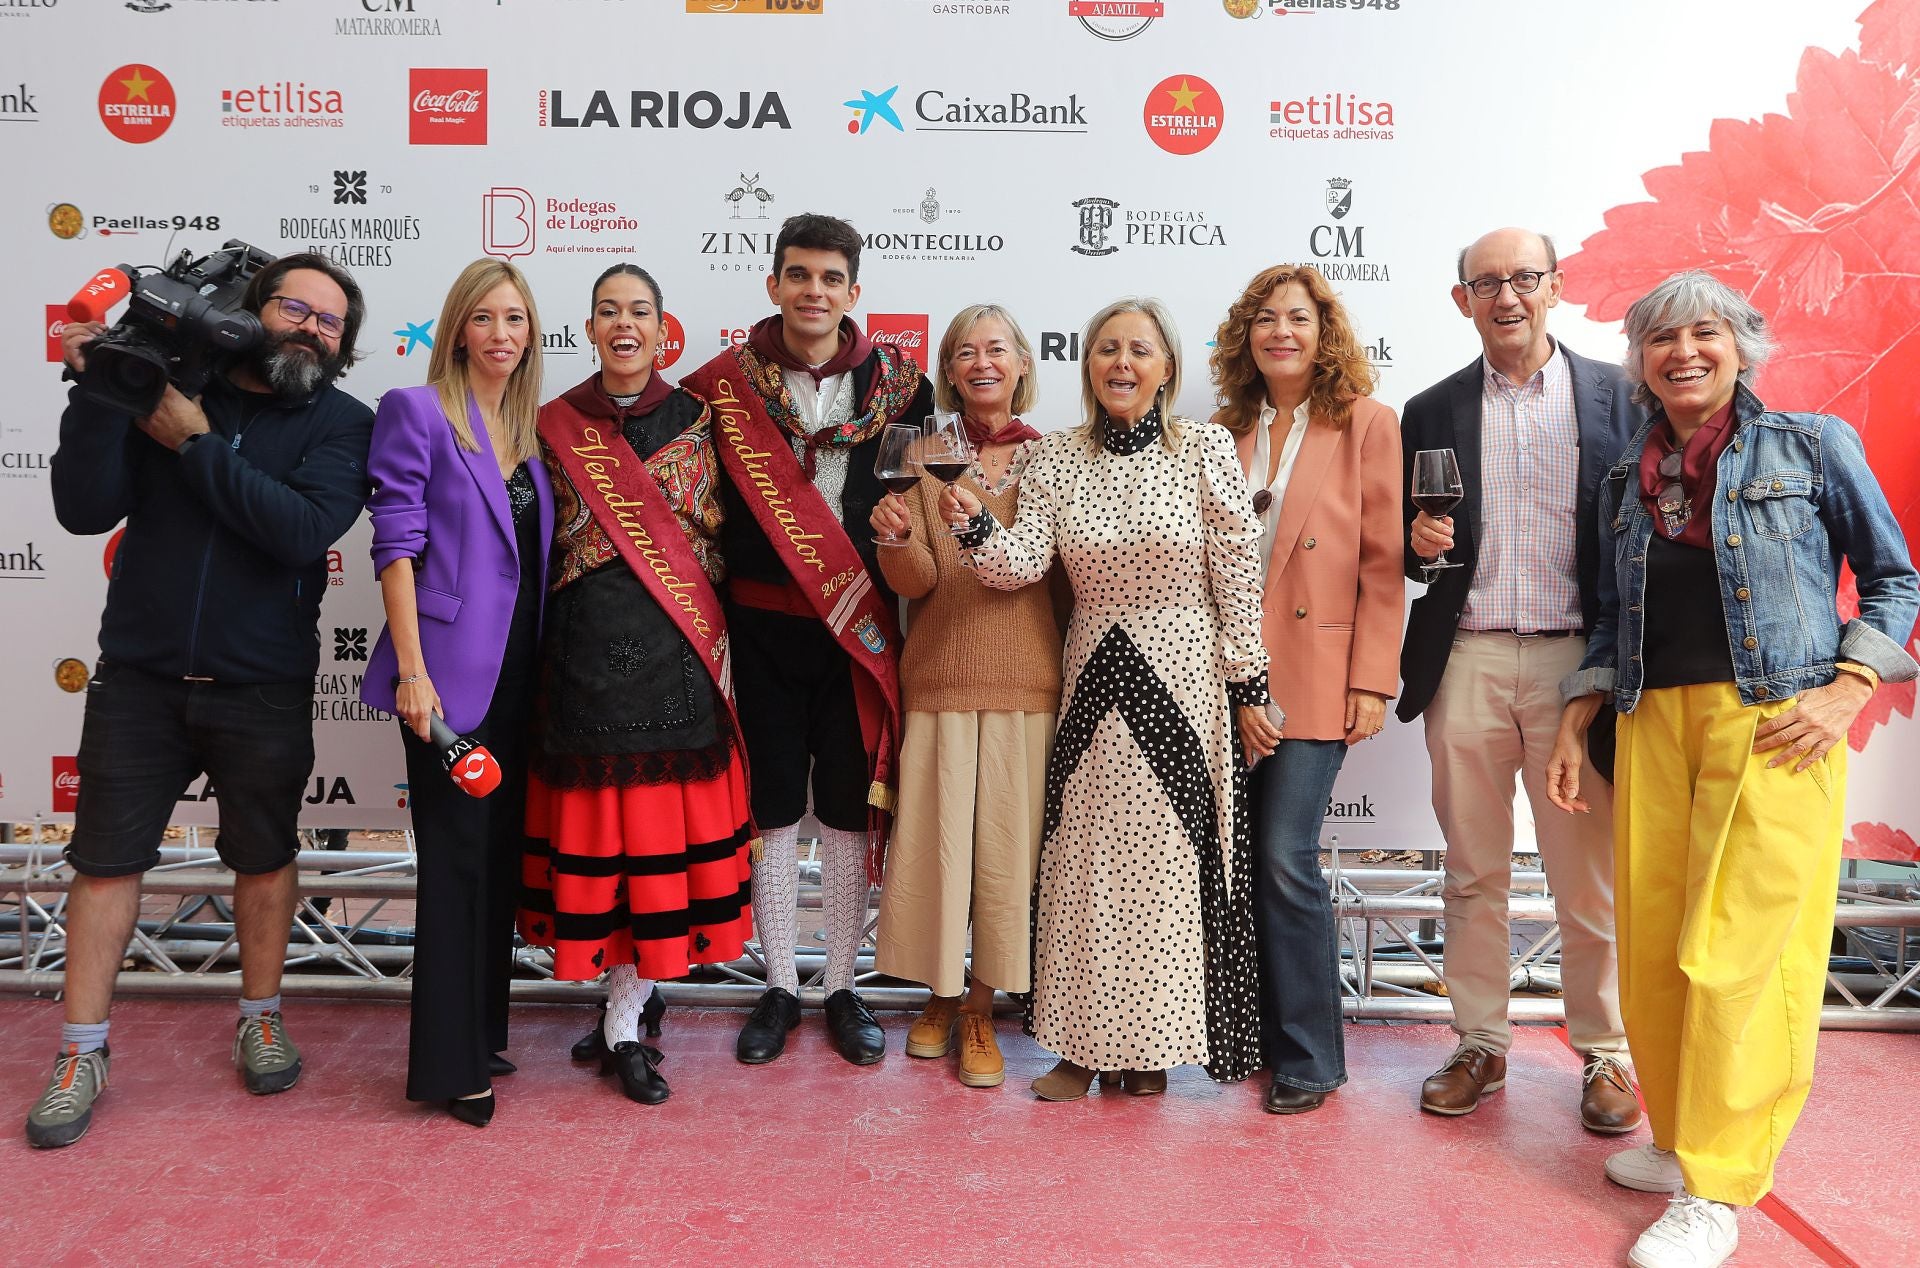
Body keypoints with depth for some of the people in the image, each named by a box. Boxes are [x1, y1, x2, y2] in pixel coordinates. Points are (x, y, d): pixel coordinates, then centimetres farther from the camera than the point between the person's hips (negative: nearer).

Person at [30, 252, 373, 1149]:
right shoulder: (163, 386, 0)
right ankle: (82, 1052, 21)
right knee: (105, 856, 6)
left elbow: (307, 529, -20)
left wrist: (198, 444, -17)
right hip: (139, 677, 1)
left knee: (264, 857, 11)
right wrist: (97, 391, -16)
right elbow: (85, 510, -7)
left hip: (263, 687, -1)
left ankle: (260, 1017, 32)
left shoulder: (341, 424, -2)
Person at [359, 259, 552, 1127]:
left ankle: (482, 1032, 27)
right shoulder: (418, 412, -4)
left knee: (501, 853, 13)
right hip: (451, 669, -6)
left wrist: (545, 665, 9)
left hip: (517, 668, 6)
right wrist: (411, 668, -17)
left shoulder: (531, 430, 13)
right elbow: (395, 546, -10)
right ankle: (449, 1065, 10)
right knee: (458, 857, -2)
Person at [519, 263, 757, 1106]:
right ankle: (638, 1000, 20)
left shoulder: (694, 421, 7)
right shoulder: (557, 425, 7)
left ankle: (625, 1026, 14)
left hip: (678, 649, 0)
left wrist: (716, 646, 0)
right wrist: (542, 652, 2)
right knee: (602, 826, 2)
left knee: (664, 827, 1)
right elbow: (541, 544, 8)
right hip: (589, 647, 0)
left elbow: (715, 538, 6)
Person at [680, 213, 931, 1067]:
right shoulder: (724, 384, -1)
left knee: (850, 810, 8)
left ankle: (843, 989, 24)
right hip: (763, 623, 0)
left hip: (860, 629, 0)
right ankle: (779, 989, 24)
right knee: (772, 808, 9)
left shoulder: (897, 382, 1)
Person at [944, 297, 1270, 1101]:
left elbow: (1237, 576, -4)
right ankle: (1085, 1041, 21)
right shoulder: (1055, 459, 3)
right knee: (1084, 861, 7)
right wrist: (972, 525, -26)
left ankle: (1155, 1040, 22)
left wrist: (1247, 685, -4)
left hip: (1181, 680, -2)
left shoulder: (1205, 449, -5)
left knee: (1170, 859, 5)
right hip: (1095, 678, 3)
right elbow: (1022, 564, -7)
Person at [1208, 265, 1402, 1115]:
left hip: (1314, 676, -4)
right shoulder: (1230, 430, 13)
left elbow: (1383, 562, -4)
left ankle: (1307, 1058, 8)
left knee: (1286, 860, -8)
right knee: (1244, 856, 8)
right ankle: (1261, 1035, 25)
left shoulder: (1366, 423, 0)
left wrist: (1372, 681, -9)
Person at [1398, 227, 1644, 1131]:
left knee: (1588, 878, 4)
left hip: (1576, 662, -1)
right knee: (1472, 873, 9)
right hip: (1466, 665, 2)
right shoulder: (1432, 411, 11)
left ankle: (1606, 1053, 20)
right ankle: (1480, 1045, 22)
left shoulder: (1617, 396, 6)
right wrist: (1419, 543, -9)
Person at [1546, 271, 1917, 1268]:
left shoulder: (1811, 445, 3)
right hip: (1654, 725, 5)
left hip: (1773, 725, -4)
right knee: (1651, 948, 6)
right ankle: (1681, 1137, 25)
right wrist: (1575, 721, 9)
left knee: (1735, 953, -7)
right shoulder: (1629, 478, 15)